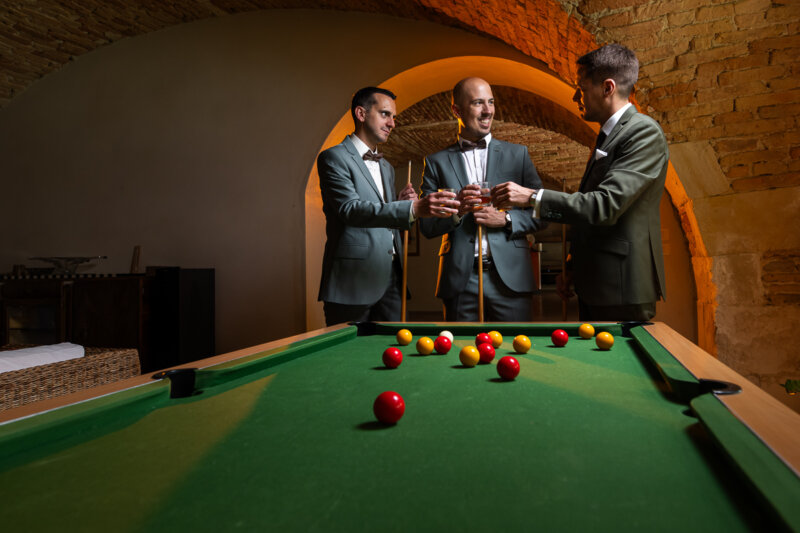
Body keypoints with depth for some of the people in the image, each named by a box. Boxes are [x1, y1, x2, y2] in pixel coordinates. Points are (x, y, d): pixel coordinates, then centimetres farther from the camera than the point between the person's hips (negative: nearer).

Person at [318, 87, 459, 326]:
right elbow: (351, 209, -20)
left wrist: (400, 203, 3)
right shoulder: (334, 158, -4)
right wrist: (413, 208, -32)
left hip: (390, 281, 7)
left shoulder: (387, 168, 22)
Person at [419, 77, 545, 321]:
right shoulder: (437, 162, 8)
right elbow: (426, 226, 5)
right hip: (460, 280, 0)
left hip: (509, 277, 1)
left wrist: (506, 219, -9)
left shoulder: (517, 154, 10)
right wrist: (456, 210, -13)